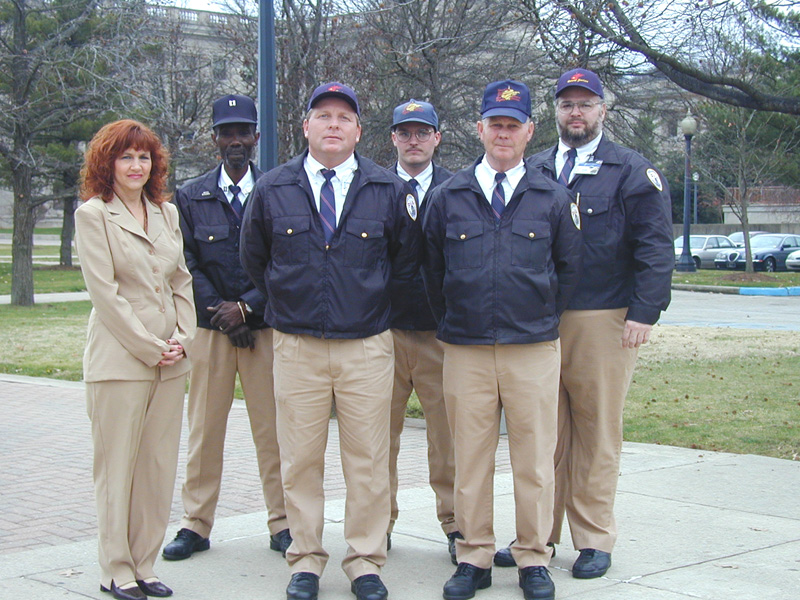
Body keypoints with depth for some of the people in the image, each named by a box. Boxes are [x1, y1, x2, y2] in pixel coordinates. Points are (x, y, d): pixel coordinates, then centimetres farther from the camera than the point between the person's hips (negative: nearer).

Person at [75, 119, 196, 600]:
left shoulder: (167, 212, 13)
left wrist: (183, 339, 1)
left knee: (160, 466, 7)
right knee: (118, 466, 1)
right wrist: (150, 348, -11)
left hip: (170, 361, 5)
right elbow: (105, 293, -9)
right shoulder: (93, 214, -4)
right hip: (119, 359, -5)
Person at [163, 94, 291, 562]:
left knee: (273, 428, 2)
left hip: (264, 325, -1)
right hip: (210, 326, 1)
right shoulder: (191, 197, 9)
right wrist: (218, 310, -6)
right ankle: (197, 524, 12)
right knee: (205, 429, 3)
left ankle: (282, 524, 11)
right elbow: (187, 265, 4)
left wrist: (247, 307, -8)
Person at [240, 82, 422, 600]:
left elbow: (406, 262, 12)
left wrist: (372, 302, 11)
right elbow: (255, 261, 16)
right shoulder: (272, 190, 3)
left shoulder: (390, 192, 1)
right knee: (300, 460, 5)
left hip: (368, 347, -1)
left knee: (368, 462, 3)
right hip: (296, 347, 1)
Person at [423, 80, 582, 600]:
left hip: (534, 349, -1)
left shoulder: (553, 198, 5)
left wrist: (544, 319, 10)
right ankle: (475, 558, 16)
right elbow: (432, 269, 15)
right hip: (465, 350, 1)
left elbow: (569, 267, 13)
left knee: (534, 460, 3)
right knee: (470, 459, 5)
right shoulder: (449, 197, 7)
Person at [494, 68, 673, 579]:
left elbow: (655, 249, -2)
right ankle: (541, 533, 13)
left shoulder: (633, 172, 3)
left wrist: (644, 312, -11)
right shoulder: (533, 171, 14)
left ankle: (594, 541, 12)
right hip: (538, 321, 3)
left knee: (597, 432, 3)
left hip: (604, 321, -3)